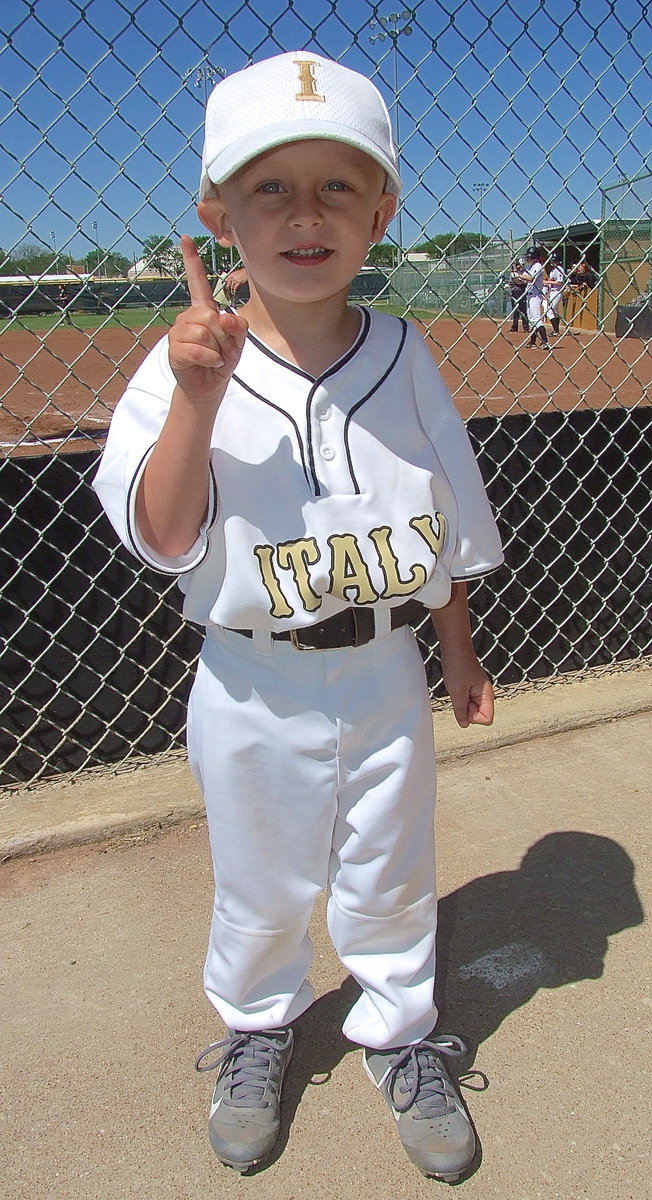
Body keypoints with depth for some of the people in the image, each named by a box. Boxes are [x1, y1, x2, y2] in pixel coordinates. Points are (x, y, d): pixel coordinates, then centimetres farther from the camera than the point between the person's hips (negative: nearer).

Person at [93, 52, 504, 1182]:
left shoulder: (402, 355, -4)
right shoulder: (187, 363, -11)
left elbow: (444, 522, 4)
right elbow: (162, 538, -16)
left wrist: (459, 655, 10)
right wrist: (197, 398, -30)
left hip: (385, 673, 2)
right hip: (252, 685, -1)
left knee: (391, 881, 19)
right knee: (260, 885, 19)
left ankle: (401, 1038, 46)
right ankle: (255, 1029, 49)